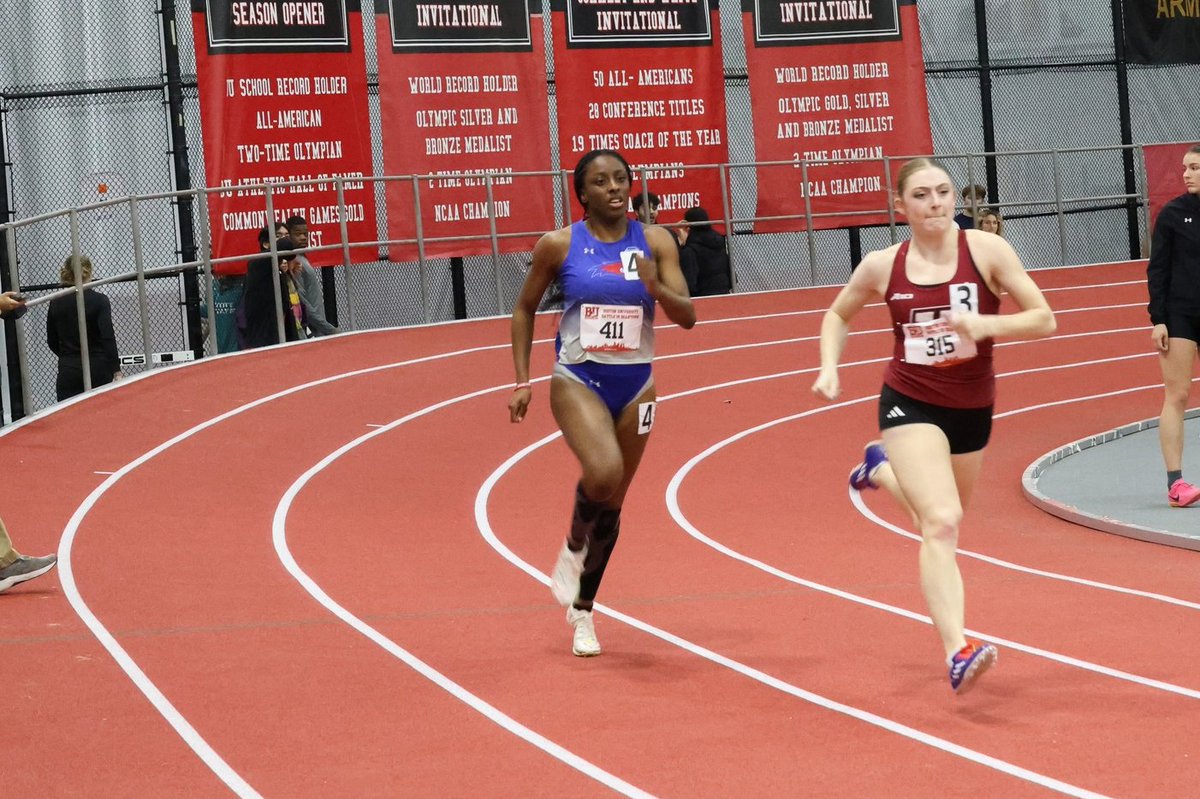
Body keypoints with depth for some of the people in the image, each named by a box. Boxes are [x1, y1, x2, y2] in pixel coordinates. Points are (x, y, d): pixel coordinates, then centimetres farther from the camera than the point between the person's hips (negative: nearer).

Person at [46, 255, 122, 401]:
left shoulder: (56, 303, 4)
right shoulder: (99, 301, -7)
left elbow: (52, 342, 11)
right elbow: (108, 338, -14)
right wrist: (117, 371, -14)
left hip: (68, 371, 2)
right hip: (97, 370, -2)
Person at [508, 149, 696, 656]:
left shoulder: (654, 241, -2)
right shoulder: (559, 245, -6)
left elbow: (687, 317, -4)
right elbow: (524, 309, 6)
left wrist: (656, 288, -24)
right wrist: (522, 381, 1)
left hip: (636, 385, 3)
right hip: (578, 380, -3)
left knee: (612, 502, 10)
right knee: (603, 472, -29)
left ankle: (582, 609, 28)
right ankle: (574, 547, 3)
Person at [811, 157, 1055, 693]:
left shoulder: (985, 250, -11)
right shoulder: (883, 267, -6)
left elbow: (1043, 319, -11)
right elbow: (838, 314, 14)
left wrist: (984, 325, -27)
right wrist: (829, 369, -2)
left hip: (972, 410, 3)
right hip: (910, 406, -3)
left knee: (939, 519, 24)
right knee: (942, 522, -23)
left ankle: (880, 469, 56)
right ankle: (957, 653, -28)